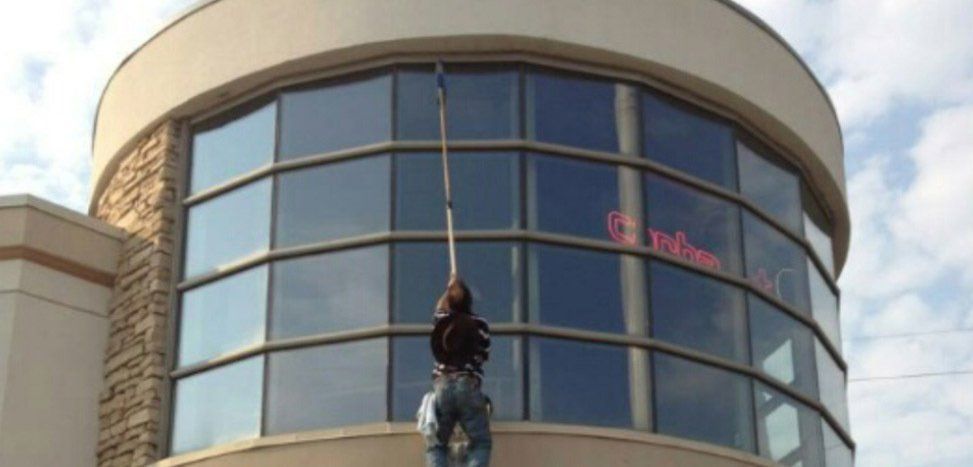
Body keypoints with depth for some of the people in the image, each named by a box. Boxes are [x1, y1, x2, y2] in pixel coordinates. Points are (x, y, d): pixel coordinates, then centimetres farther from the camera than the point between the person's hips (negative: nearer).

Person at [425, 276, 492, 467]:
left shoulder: (440, 320, 10)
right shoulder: (480, 324, 4)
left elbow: (440, 307, 36)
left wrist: (450, 288, 53)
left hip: (443, 385, 2)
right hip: (469, 386, -2)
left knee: (435, 446, 8)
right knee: (481, 444, 5)